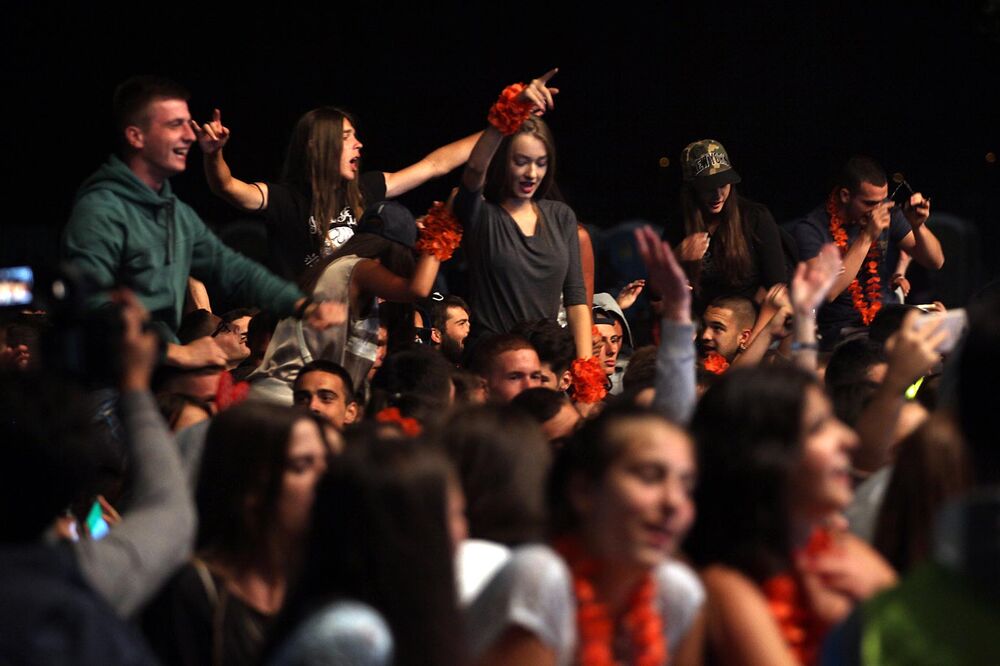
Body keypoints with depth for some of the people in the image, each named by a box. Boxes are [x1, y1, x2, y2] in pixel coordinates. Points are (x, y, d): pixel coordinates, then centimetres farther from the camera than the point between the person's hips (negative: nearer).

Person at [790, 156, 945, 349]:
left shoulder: (886, 211, 5)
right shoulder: (809, 230, -10)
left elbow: (935, 262, 8)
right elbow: (827, 292, -23)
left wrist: (918, 226, -13)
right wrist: (867, 237, -24)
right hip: (841, 331, -5)